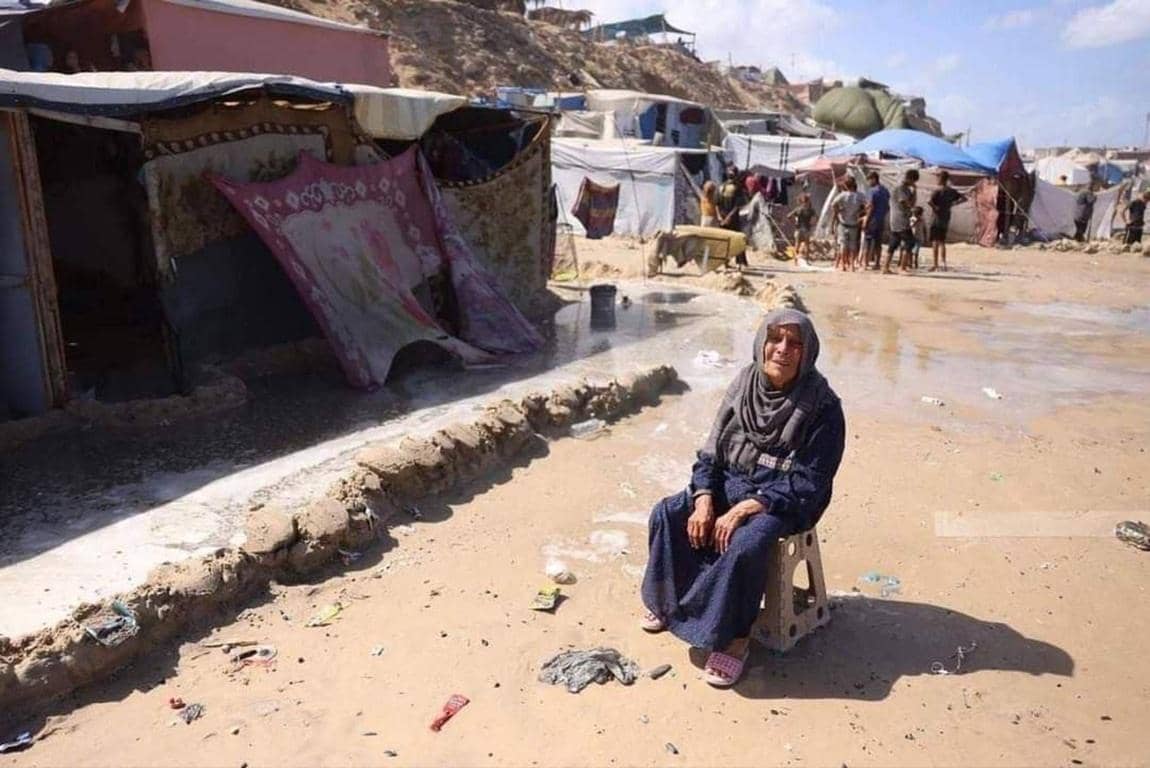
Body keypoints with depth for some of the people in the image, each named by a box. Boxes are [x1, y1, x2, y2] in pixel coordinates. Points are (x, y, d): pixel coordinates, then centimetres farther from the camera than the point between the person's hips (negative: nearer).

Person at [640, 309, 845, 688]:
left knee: (744, 545, -33)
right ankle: (669, 601, 9)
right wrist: (704, 501, -16)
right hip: (731, 483, 5)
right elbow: (712, 451, 2)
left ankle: (734, 637, -9)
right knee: (666, 514, -13)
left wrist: (741, 511, -25)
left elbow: (808, 484, -18)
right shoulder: (744, 385, -3)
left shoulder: (822, 407, -17)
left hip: (785, 500, -5)